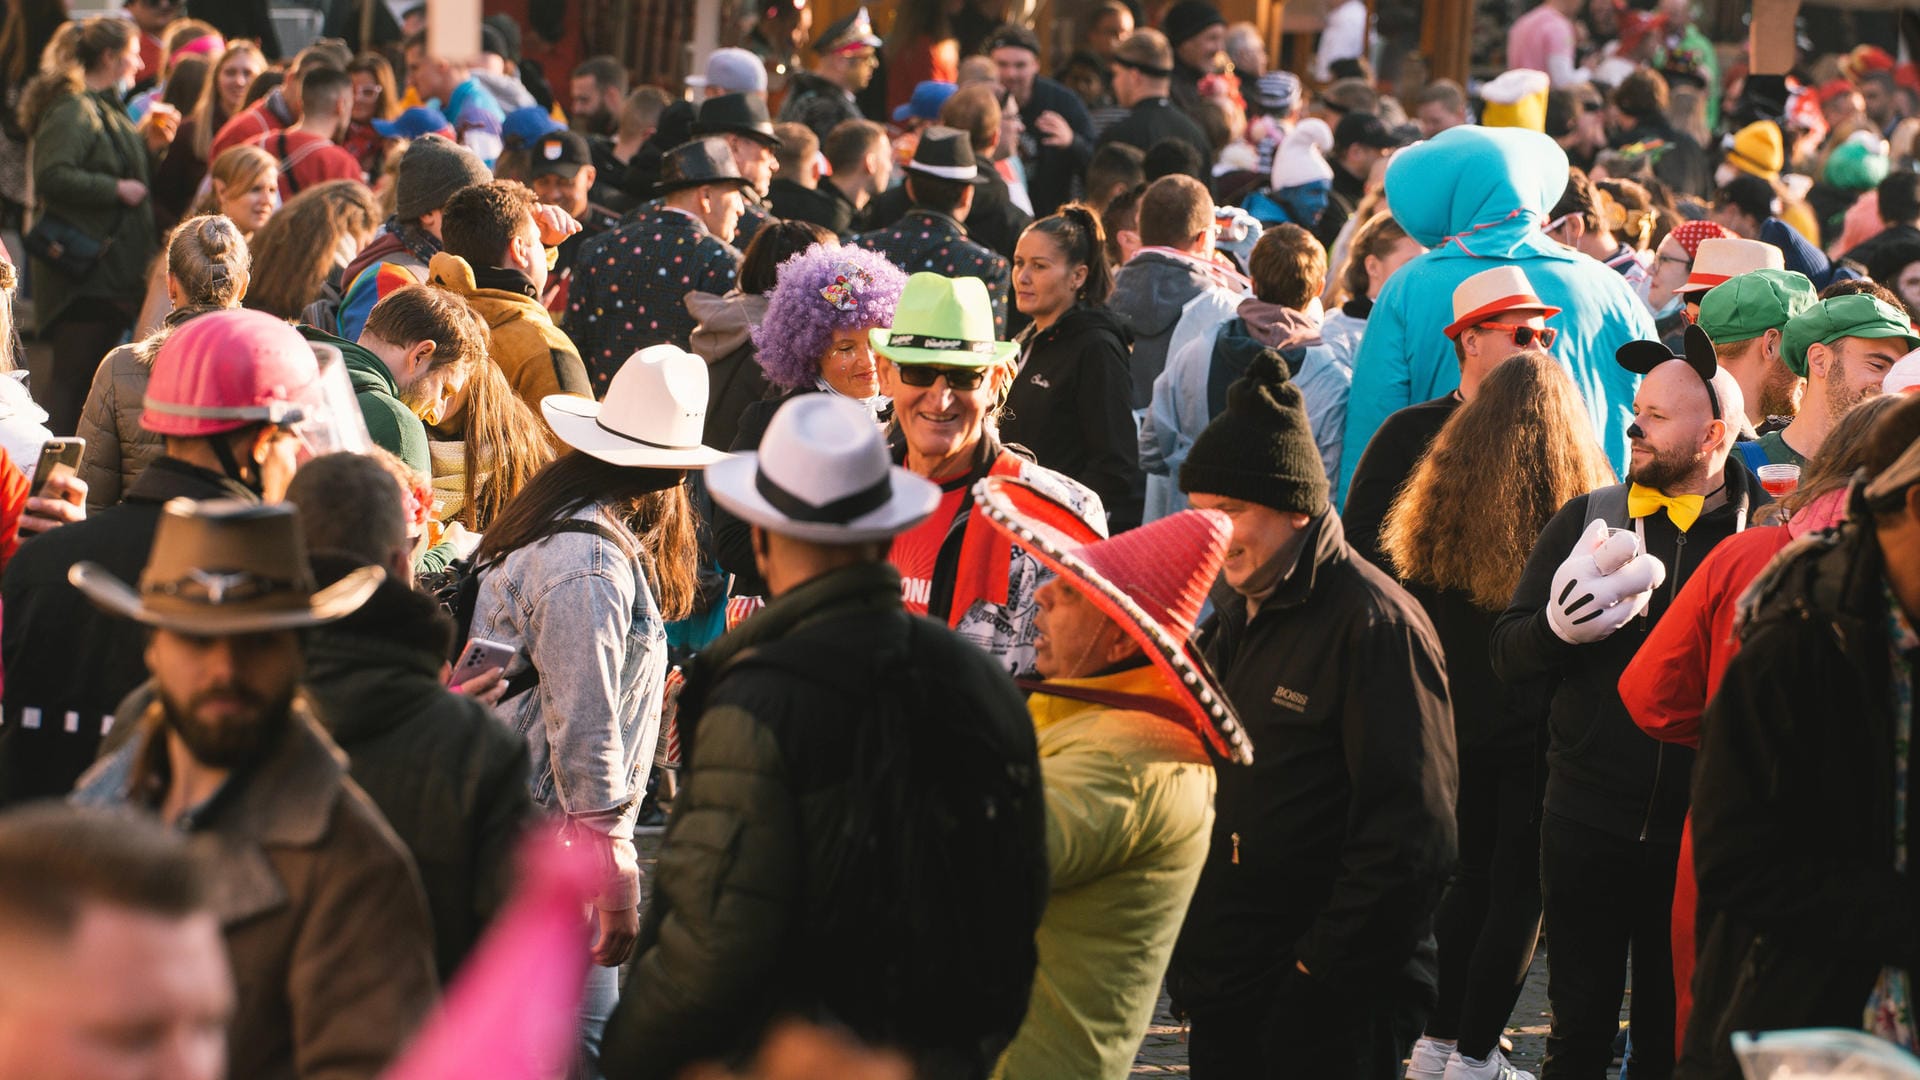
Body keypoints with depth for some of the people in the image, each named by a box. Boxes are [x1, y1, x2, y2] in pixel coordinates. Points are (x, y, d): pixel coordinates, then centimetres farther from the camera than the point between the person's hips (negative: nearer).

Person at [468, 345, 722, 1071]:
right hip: (554, 840, -10)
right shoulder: (592, 563, -20)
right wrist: (616, 874, -18)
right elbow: (583, 730, -21)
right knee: (581, 1040, -9)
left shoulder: (553, 523, 12)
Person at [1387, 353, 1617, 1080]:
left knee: (1471, 877, 16)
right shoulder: (1582, 503, -12)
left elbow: (1400, 595, 3)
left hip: (1457, 721, 4)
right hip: (1537, 733, -4)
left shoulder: (1443, 490, -2)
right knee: (1520, 889, 5)